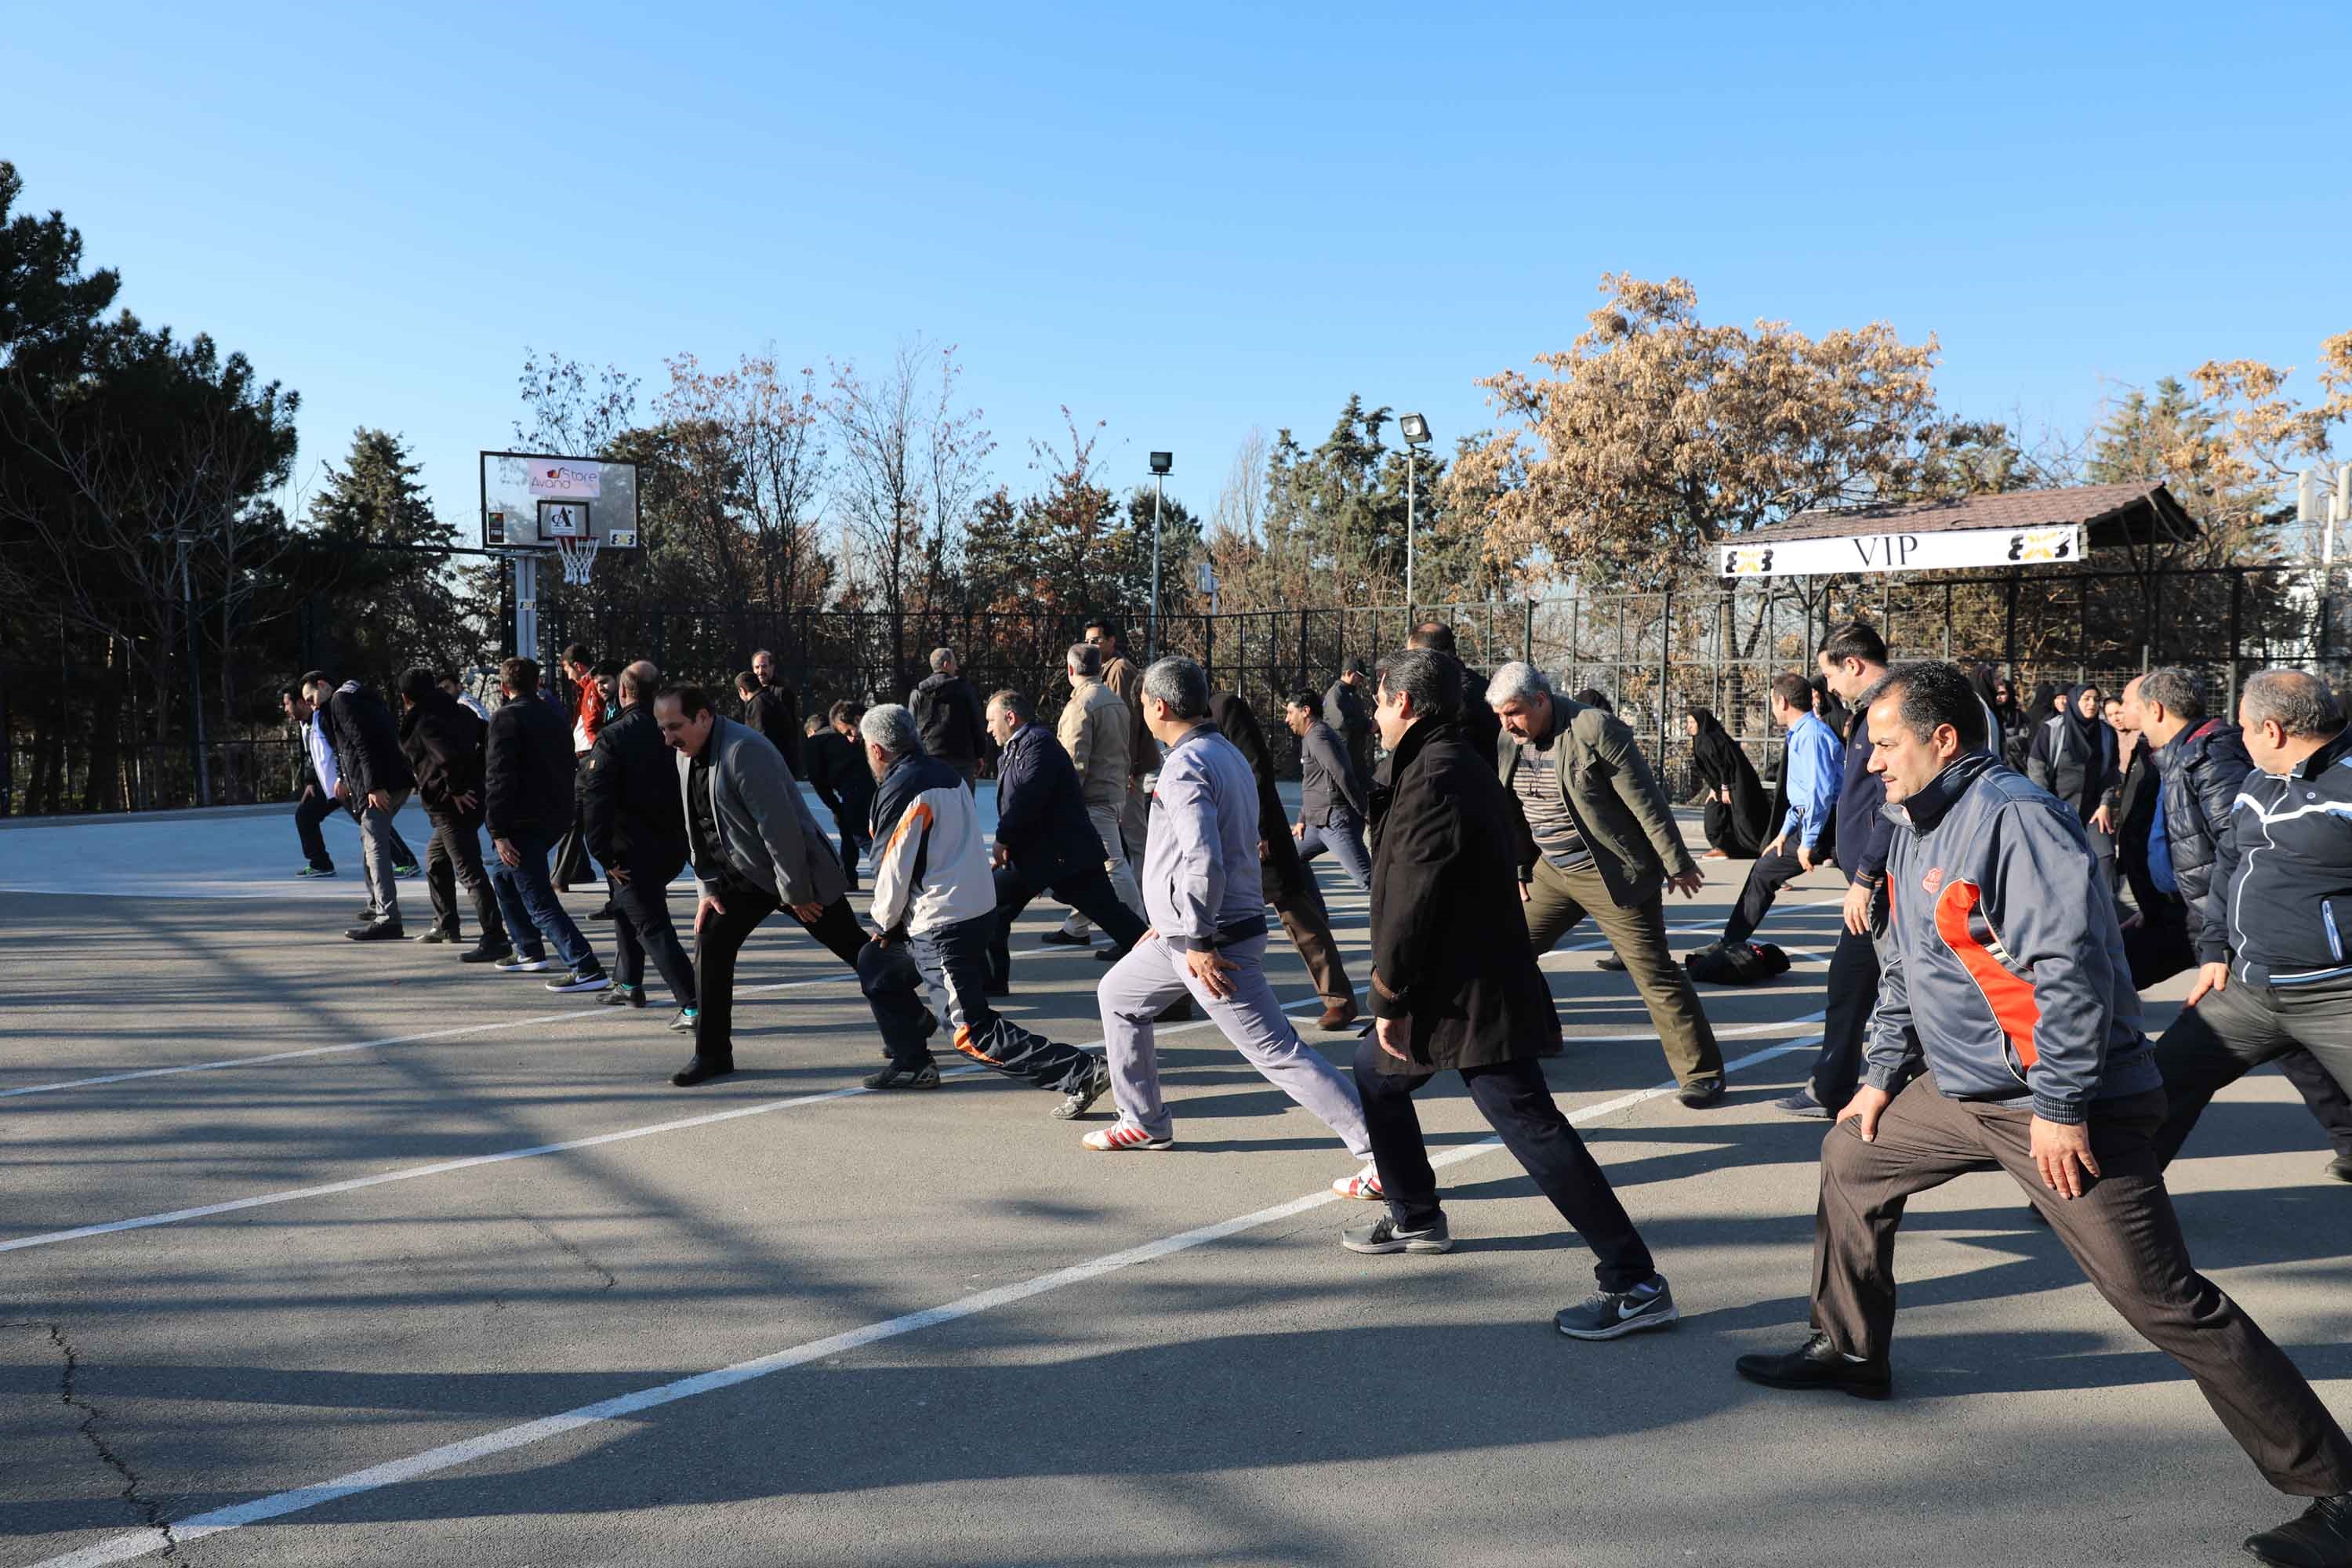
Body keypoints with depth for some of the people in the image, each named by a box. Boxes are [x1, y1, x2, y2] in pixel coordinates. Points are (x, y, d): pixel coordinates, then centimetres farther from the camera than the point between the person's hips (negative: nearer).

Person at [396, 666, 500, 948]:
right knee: (436, 859, 26)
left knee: (469, 870, -10)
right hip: (475, 795, 10)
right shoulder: (460, 711, 12)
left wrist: (456, 790, -16)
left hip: (452, 806, -10)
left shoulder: (424, 722, -13)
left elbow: (449, 756, -28)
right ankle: (446, 925, 34)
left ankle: (494, 935, -15)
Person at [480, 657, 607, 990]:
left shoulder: (506, 718, -11)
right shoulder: (555, 714, 13)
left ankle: (586, 968, -20)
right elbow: (566, 766, 20)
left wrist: (498, 831, -19)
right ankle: (529, 950, 34)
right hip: (556, 816, 9)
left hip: (524, 821, -9)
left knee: (539, 901, -10)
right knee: (502, 874, 29)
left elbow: (499, 777, -18)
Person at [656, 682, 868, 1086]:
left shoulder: (744, 751, -26)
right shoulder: (686, 756, 3)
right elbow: (697, 828, 11)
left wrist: (796, 893, -23)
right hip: (742, 875, 8)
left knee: (853, 945, 1)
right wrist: (707, 888, 4)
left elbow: (779, 827, -26)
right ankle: (713, 1053, 9)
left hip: (794, 867, -8)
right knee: (710, 944, -1)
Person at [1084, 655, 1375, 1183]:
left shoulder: (1184, 766, -19)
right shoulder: (1227, 754, 13)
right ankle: (1144, 1122, 32)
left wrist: (1198, 941, -21)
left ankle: (1380, 1152, -7)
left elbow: (1204, 863, -30)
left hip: (1213, 940, -10)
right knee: (1117, 996, 23)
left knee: (1277, 1052, -9)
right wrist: (1172, 920, 24)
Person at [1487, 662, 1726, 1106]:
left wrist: (1676, 864, -11)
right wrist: (1519, 868, 12)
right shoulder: (1506, 744, 1)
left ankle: (1702, 1072, 8)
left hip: (1612, 877, -7)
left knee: (1654, 974, -4)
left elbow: (1646, 800, -15)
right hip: (1550, 873, 7)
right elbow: (1511, 814, 14)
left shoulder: (1596, 729, -19)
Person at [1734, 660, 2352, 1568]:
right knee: (1851, 1159, 18)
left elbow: (2071, 966, -27)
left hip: (2062, 1106, -10)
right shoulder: (1914, 828, 10)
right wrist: (1883, 1073, 19)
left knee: (2166, 1304, -8)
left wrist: (2060, 1104, -24)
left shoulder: (2013, 817, -21)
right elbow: (1904, 965, 20)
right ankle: (1850, 1353, 35)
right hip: (1962, 1088, 10)